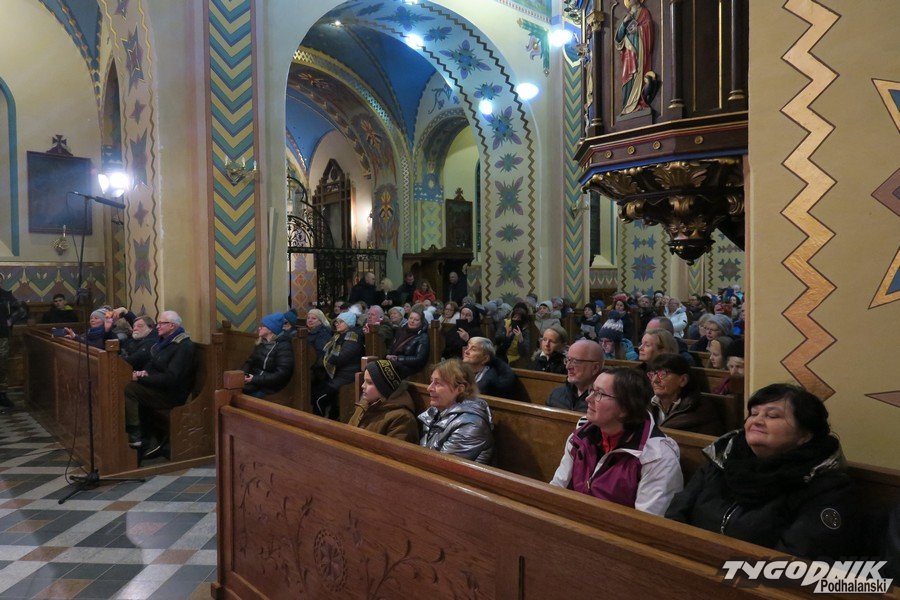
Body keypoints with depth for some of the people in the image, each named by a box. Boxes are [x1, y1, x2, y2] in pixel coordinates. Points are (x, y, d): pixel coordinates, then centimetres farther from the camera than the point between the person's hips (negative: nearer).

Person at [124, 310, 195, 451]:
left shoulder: (184, 346, -18)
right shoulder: (164, 341, 11)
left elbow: (170, 379, -25)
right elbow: (151, 363, 18)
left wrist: (141, 378, -20)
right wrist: (144, 372, -5)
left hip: (173, 394, -9)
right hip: (159, 387, 10)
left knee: (128, 390, -20)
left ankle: (135, 437, -12)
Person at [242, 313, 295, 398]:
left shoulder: (284, 347, -9)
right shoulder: (261, 343, 16)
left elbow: (281, 374, -17)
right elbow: (250, 362, 17)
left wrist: (255, 380, -20)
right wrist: (244, 374, -5)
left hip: (267, 388, -7)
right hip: (254, 383, 7)